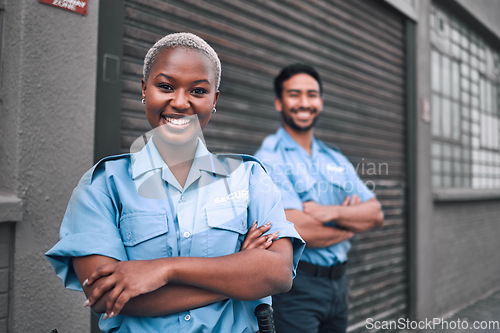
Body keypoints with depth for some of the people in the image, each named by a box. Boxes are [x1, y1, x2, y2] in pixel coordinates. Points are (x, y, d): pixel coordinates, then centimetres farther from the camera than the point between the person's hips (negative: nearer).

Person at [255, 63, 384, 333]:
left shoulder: (336, 161, 11)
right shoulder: (270, 159, -13)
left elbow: (376, 213, 3)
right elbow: (298, 231, -22)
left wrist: (331, 212, -17)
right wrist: (352, 224, -4)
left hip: (338, 281, 7)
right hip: (297, 285, -6)